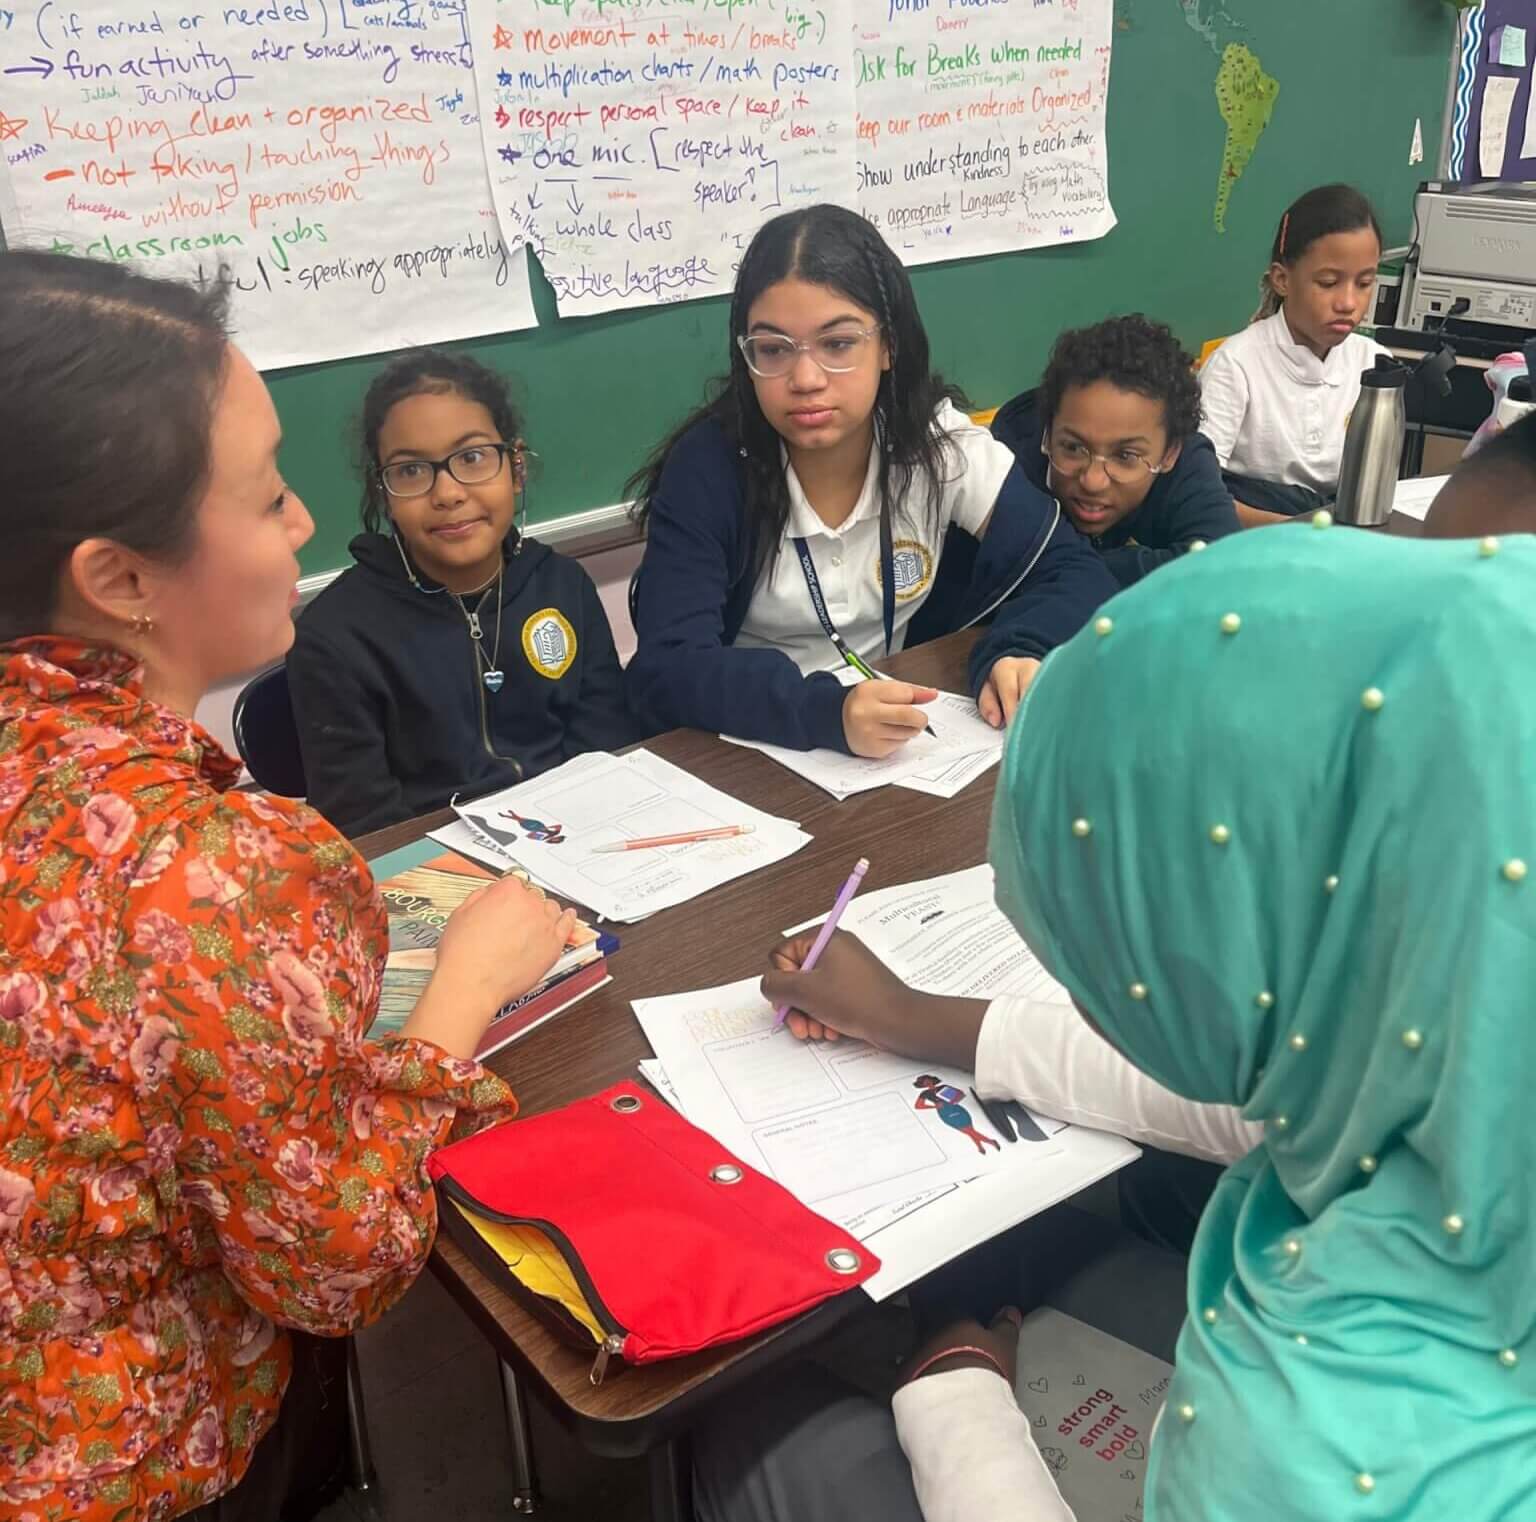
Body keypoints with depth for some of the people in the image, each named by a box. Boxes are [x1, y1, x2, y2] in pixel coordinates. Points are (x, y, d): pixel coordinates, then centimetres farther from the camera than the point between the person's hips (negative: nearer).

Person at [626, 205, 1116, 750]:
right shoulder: (707, 467, -16)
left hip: (904, 748, 2)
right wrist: (826, 711, -38)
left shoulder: (942, 441, -9)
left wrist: (1018, 652, -28)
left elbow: (1075, 573, -7)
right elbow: (666, 669, -23)